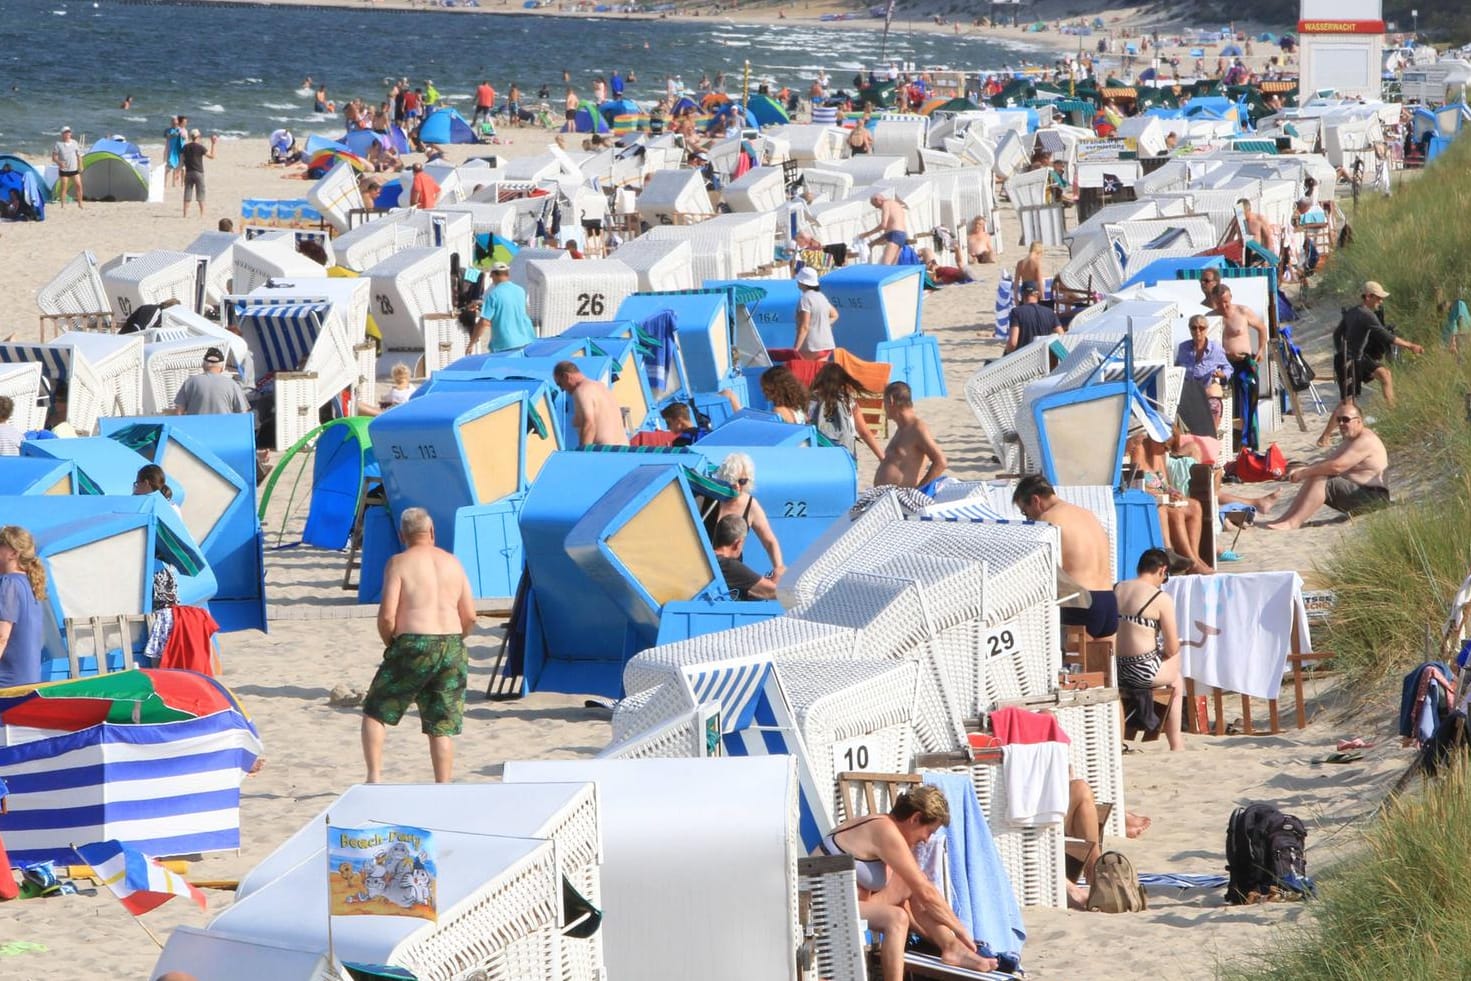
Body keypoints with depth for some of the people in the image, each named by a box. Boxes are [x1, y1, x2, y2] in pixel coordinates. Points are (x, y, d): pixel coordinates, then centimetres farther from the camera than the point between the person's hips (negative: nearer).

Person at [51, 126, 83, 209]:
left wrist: (81, 166, 7)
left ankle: (80, 204, 9)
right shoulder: (58, 144, -6)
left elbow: (79, 155, 13)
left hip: (74, 169, 3)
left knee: (78, 185, -1)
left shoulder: (74, 143, 6)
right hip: (64, 170, -3)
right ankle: (62, 205, 3)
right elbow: (54, 157, -6)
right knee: (63, 187, -4)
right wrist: (59, 162, -25)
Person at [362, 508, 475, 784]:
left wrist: (390, 644, 7)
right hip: (452, 648, 4)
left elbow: (387, 615, -10)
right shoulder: (453, 563, 12)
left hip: (414, 646, -4)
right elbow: (470, 616, 10)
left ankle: (374, 777, -2)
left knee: (375, 712, 10)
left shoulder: (399, 563, -2)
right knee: (441, 727, 8)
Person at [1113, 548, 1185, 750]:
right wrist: (1163, 653, 16)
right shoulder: (1161, 599, -10)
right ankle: (1176, 743, 33)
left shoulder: (1115, 590, 6)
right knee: (1176, 680, 29)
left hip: (1114, 670, 6)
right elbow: (1172, 648, -9)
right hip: (1143, 671, -6)